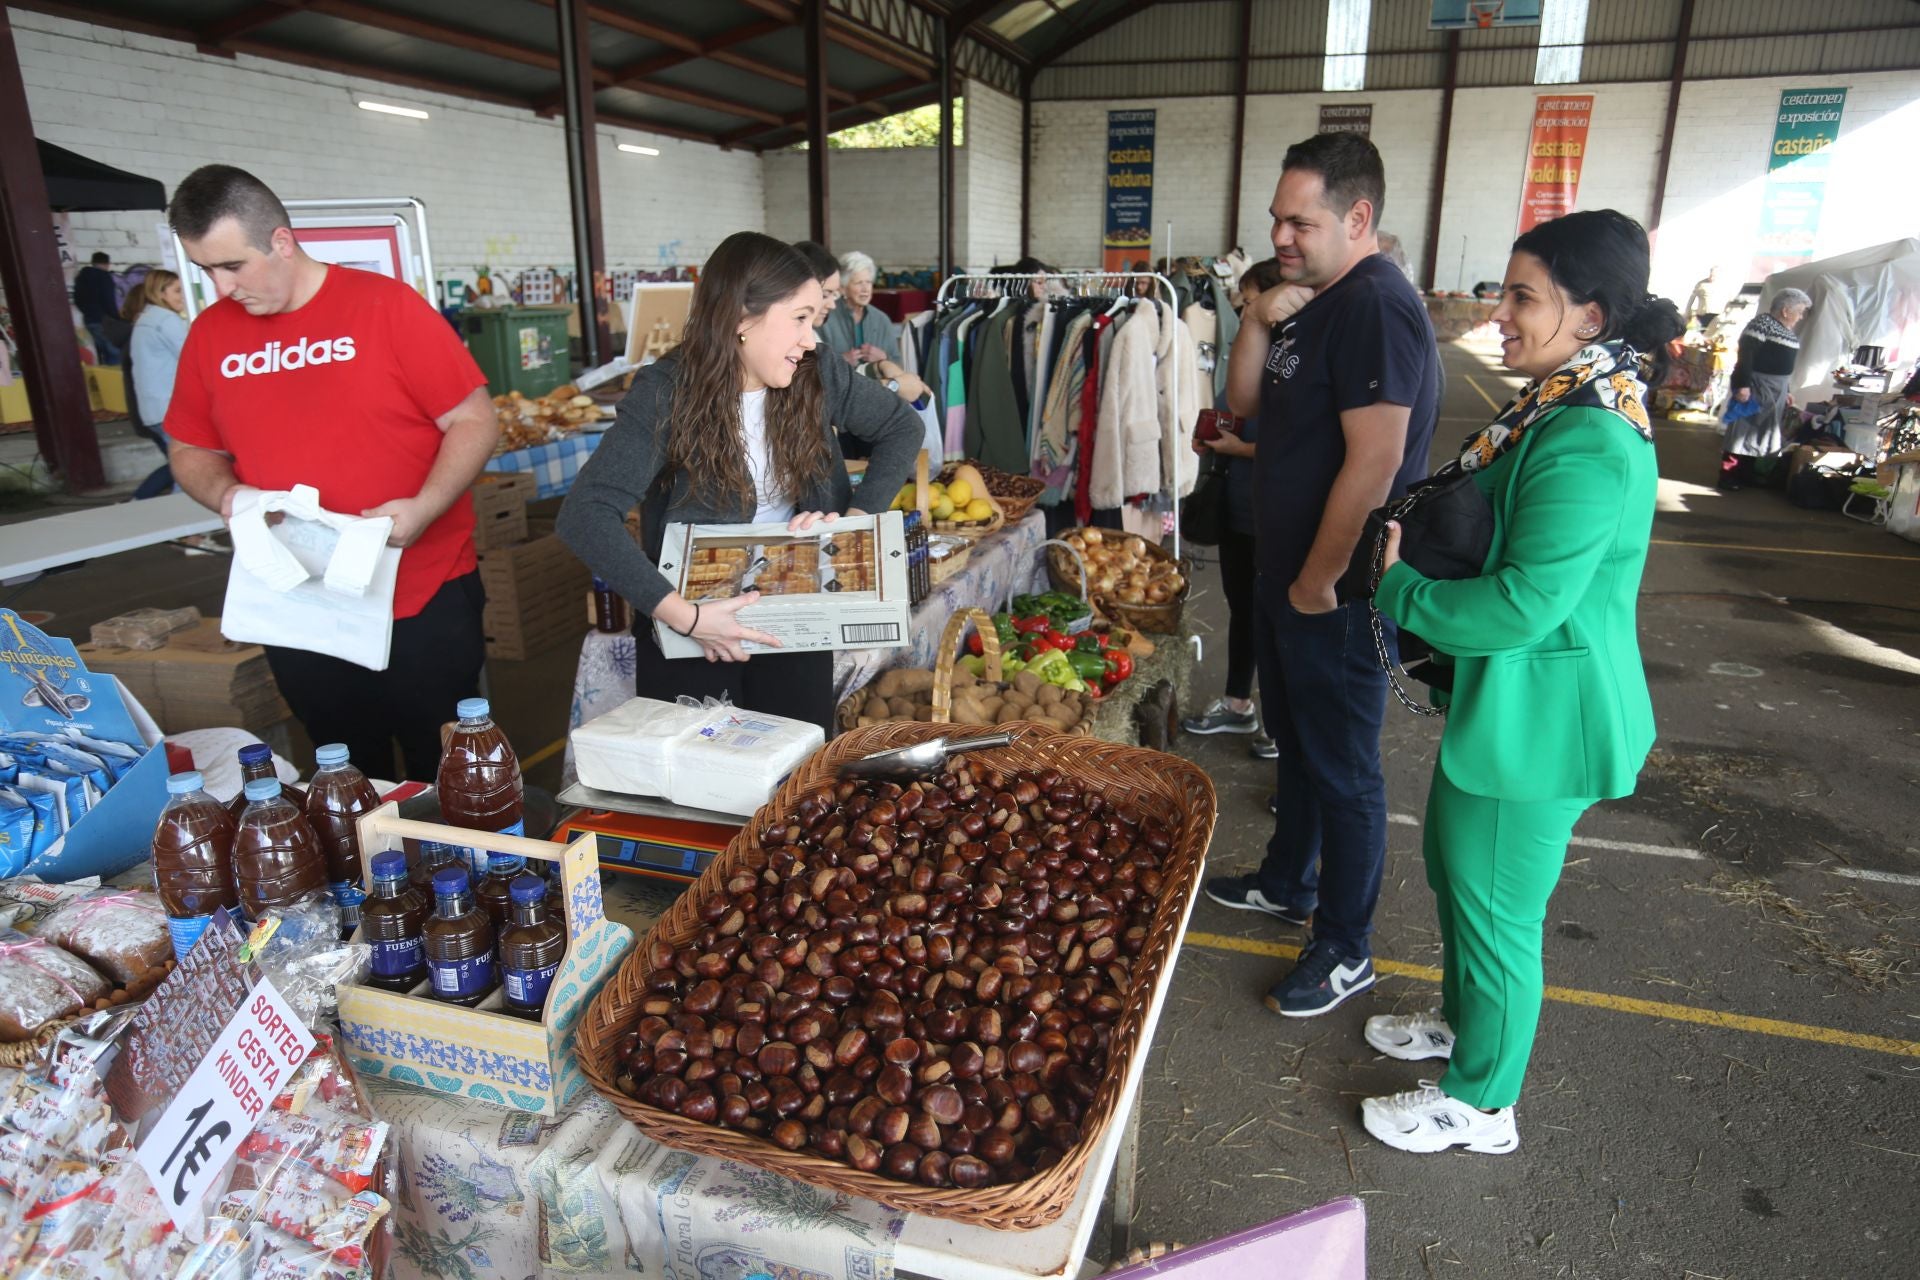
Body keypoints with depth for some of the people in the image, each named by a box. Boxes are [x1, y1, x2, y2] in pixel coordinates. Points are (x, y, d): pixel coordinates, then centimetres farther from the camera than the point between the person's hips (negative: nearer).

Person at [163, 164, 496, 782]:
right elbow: (190, 451, 16)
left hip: (425, 604, -4)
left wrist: (425, 507, -23)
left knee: (446, 778, 11)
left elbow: (475, 420, -8)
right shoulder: (209, 333, 5)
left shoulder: (385, 304, -8)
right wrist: (225, 493, -6)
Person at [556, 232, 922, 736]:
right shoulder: (666, 393, -17)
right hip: (690, 631, -2)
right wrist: (683, 614, -34)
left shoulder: (818, 377, -6)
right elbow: (586, 515, -25)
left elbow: (903, 426, 9)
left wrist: (858, 516, -8)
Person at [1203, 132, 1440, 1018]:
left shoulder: (1376, 307, -20)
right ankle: (1287, 883, 42)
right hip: (1284, 574, 10)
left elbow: (1374, 462, -26)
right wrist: (1258, 322, -6)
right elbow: (1242, 403, 11)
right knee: (1294, 742, 23)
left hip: (1335, 594, -10)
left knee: (1341, 768, 3)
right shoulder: (1311, 300, 11)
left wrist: (1318, 582, -20)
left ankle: (1346, 950, 19)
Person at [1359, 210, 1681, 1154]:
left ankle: (1481, 1103, 27)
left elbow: (1523, 605, -28)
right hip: (1502, 698, 10)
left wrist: (1397, 589, -17)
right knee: (1451, 863, 25)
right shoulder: (1555, 410, 7)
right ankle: (1463, 1021, 48)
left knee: (1496, 908, 6)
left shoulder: (1590, 447, -26)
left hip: (1541, 720, -10)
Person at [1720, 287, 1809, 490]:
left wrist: (1784, 391, 20)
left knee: (1764, 431, 12)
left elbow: (1783, 363, 20)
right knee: (1744, 429, -7)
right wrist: (1742, 384, -27)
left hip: (1776, 390, 10)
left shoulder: (1787, 330, 15)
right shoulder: (1762, 323, -13)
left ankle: (1746, 474, 18)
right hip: (1756, 387, -10)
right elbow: (1745, 355, -21)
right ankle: (1729, 477, -4)